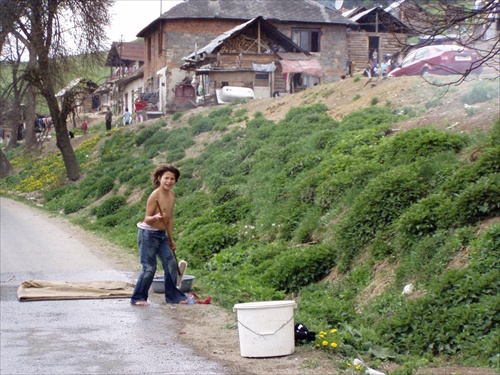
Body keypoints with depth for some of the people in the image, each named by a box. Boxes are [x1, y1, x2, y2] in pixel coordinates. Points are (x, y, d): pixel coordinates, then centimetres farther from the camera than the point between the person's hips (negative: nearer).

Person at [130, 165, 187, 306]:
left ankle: (173, 296, 17)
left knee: (171, 263, 5)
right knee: (149, 268, -5)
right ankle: (138, 297, 10)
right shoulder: (155, 195, -20)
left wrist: (171, 239, 14)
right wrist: (156, 218, -39)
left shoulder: (171, 195, 3)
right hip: (148, 234, -7)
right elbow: (147, 219, -17)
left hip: (162, 234, 8)